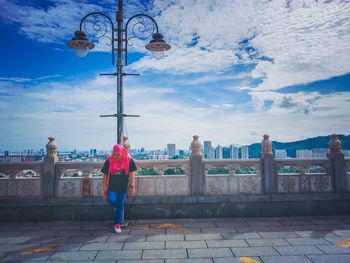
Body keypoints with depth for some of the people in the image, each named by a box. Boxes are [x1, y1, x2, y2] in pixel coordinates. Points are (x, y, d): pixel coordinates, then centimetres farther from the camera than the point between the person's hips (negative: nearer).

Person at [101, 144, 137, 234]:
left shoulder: (128, 160, -8)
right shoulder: (109, 161, -9)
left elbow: (132, 174, -2)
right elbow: (105, 176, -3)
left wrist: (132, 187, -5)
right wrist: (104, 190, -3)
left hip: (123, 187, 0)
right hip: (112, 186, 0)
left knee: (120, 206, 5)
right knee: (111, 199, -23)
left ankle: (117, 224, 21)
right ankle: (116, 206, 13)